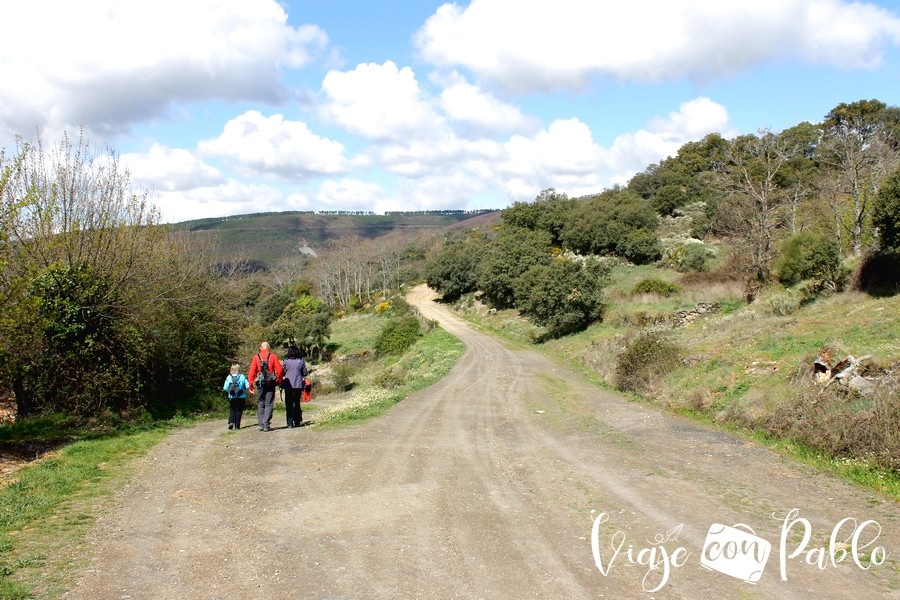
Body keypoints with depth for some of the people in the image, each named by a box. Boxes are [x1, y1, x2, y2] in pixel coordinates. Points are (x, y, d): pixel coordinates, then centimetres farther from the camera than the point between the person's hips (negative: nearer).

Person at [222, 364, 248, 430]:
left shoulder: (229, 377, -4)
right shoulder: (242, 377, -6)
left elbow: (225, 388, -8)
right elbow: (247, 386, -8)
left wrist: (229, 391, 13)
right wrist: (244, 390, 12)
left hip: (232, 397, 1)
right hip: (241, 397, -1)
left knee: (232, 410, 14)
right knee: (239, 411, 7)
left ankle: (231, 422, -7)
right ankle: (237, 426, 5)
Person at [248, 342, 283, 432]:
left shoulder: (256, 358, 4)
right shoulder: (273, 357, 1)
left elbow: (252, 372, 1)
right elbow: (279, 370, -5)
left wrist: (251, 385, 4)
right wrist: (279, 381, 9)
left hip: (260, 384, 1)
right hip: (271, 384, -1)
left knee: (260, 404, 12)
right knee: (269, 405, 3)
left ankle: (261, 424, 10)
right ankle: (266, 425, -4)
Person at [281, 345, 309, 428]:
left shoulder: (286, 360, -3)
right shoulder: (301, 360, 1)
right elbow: (305, 373, 3)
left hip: (288, 385, -2)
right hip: (298, 385, 2)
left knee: (289, 404, 3)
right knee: (297, 403, 14)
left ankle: (290, 422, -4)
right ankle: (297, 422, 14)